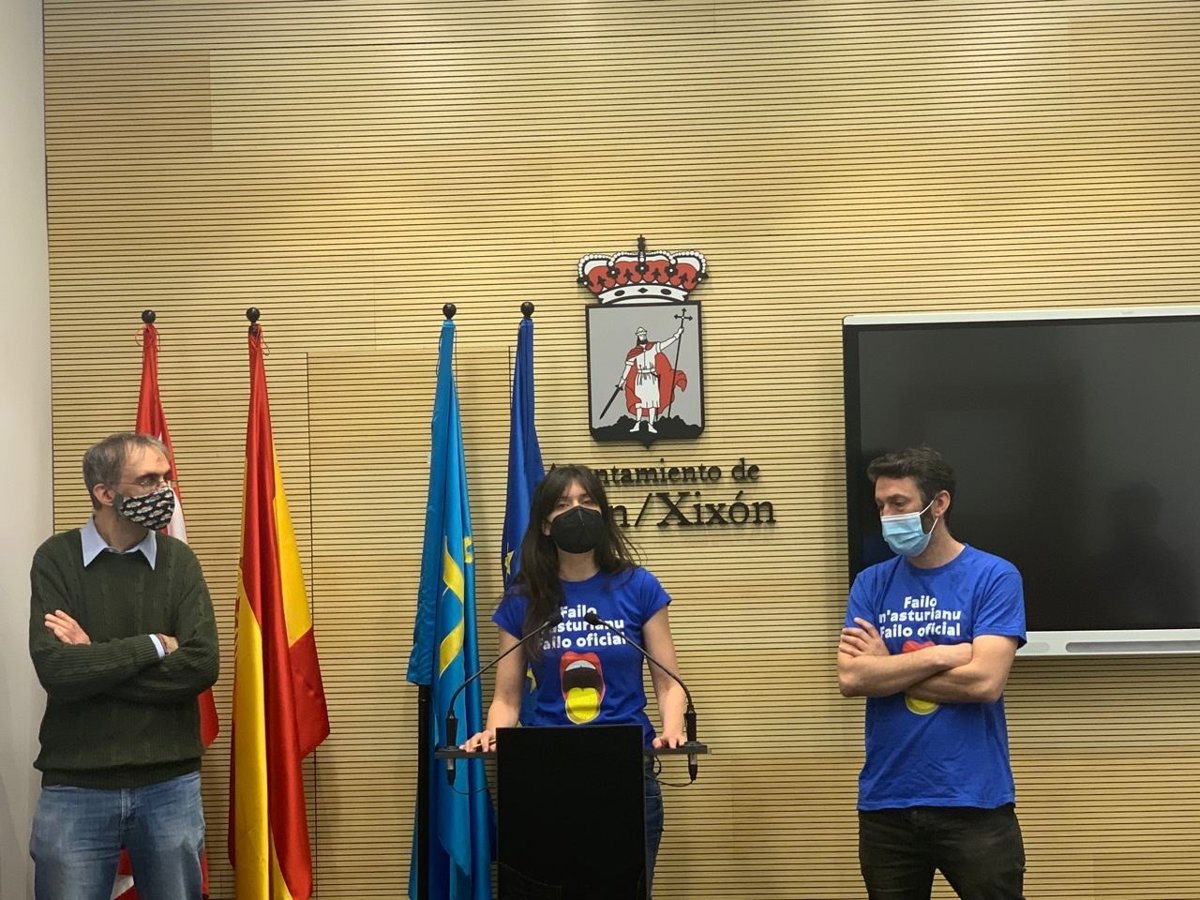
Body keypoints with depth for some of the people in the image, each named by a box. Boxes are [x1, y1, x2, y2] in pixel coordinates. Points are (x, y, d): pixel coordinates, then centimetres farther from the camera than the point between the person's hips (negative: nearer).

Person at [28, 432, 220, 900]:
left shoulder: (178, 560, 1)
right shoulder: (56, 559, -4)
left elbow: (202, 665, -12)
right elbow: (55, 670, -17)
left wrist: (95, 661, -13)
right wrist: (153, 646, -11)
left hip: (170, 784, 2)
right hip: (75, 788, -2)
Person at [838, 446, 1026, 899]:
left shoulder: (994, 577, -5)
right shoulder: (871, 583, 5)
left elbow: (984, 681, -17)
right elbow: (850, 678, -7)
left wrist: (884, 670, -8)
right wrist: (942, 655, -13)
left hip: (974, 801, -3)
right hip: (886, 803, 4)